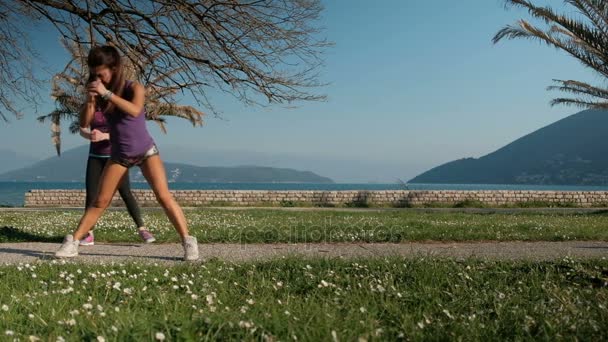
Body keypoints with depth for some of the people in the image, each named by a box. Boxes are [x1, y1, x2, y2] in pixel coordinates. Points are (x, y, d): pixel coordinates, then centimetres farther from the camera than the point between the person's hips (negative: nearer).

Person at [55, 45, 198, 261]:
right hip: (119, 154, 4)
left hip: (146, 150, -4)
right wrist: (90, 99, -22)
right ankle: (73, 242, 10)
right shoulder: (99, 93, -2)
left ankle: (188, 241, -12)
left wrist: (107, 93, -36)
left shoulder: (134, 88, -14)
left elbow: (135, 110, -34)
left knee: (164, 196, -15)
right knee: (100, 201, 4)